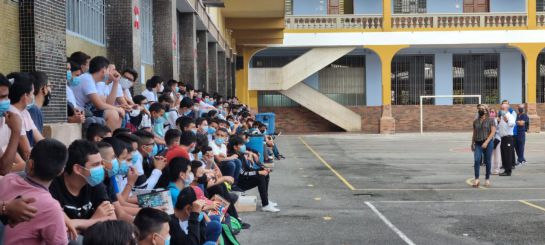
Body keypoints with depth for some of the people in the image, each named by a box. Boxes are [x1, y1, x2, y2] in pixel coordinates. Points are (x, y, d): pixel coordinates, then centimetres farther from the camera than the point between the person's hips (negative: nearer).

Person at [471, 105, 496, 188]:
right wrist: (472, 143, 11)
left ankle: (487, 179, 14)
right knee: (477, 160, -13)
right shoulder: (476, 121, 14)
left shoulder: (490, 120, 1)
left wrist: (486, 142, -15)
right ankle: (476, 179, -13)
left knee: (487, 161, 2)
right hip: (478, 143, 3)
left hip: (488, 143, -3)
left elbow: (493, 132, -6)